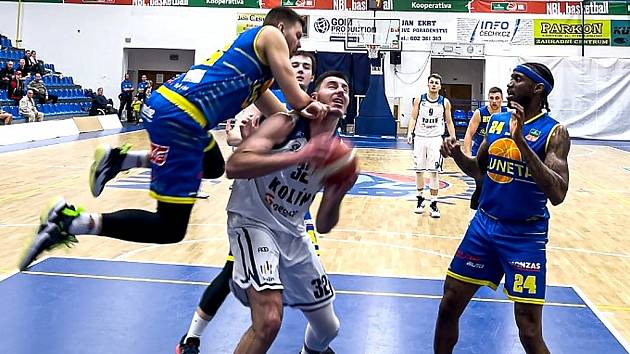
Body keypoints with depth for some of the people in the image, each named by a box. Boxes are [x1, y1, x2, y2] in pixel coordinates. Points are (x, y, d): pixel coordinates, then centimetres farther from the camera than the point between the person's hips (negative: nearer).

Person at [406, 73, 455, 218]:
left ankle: (433, 204, 0)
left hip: (435, 139, -1)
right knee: (419, 170, 6)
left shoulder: (445, 102, 1)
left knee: (434, 172, -5)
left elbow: (449, 122, 7)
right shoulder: (419, 100, 1)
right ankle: (420, 199, 23)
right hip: (420, 138, 1)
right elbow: (413, 118, 2)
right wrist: (410, 132, -15)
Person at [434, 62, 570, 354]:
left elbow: (557, 194, -25)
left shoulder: (553, 132, -13)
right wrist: (457, 154, -5)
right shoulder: (496, 121, 4)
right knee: (448, 306, 11)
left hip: (525, 236, -5)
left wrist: (521, 140, -30)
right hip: (484, 225, 5)